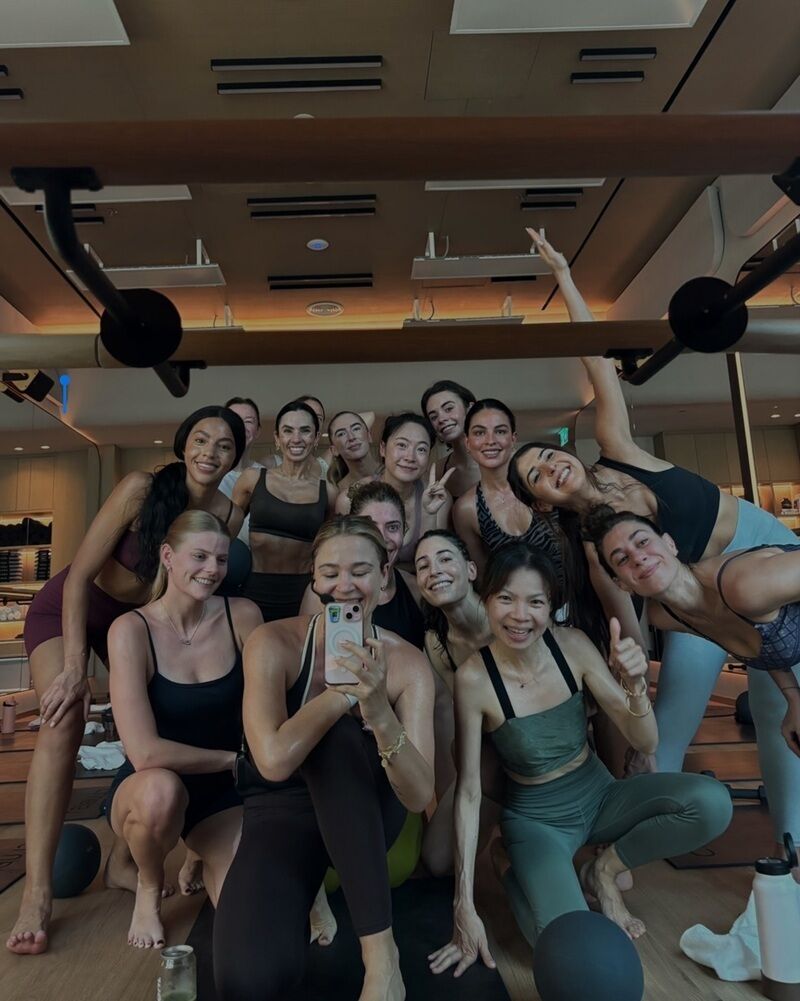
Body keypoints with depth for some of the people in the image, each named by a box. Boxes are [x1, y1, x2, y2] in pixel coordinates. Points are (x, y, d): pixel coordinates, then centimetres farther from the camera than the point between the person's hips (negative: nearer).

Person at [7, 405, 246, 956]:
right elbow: (81, 574, -26)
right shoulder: (142, 488, -27)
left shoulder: (231, 514, -14)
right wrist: (75, 666, -31)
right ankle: (37, 893, -17)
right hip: (68, 606, -4)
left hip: (141, 617, 5)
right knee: (65, 719, -23)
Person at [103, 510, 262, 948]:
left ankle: (204, 853, 21)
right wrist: (231, 759, -16)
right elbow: (145, 752, -26)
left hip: (221, 790, 3)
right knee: (162, 790, -37)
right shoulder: (131, 629, -20)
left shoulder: (243, 616, -11)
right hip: (147, 792, -2)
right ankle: (145, 881, 0)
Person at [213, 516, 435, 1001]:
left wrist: (380, 713, -38)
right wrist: (347, 686, -25)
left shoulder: (408, 663, -12)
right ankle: (310, 893, 6)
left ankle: (381, 948, -23)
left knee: (334, 735, -33)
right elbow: (274, 761, -29)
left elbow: (419, 797, -20)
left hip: (366, 818, 1)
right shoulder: (274, 643, -16)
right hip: (282, 812, -1)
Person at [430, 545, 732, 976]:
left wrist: (635, 684, -32)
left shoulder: (572, 645, -15)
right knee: (572, 950, -26)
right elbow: (468, 793, -17)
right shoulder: (474, 678, -24)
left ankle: (603, 871, 2)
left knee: (712, 803, -21)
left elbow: (646, 742, -10)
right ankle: (521, 880, 7)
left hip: (599, 794, 4)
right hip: (535, 817, -3)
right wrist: (465, 906, -16)